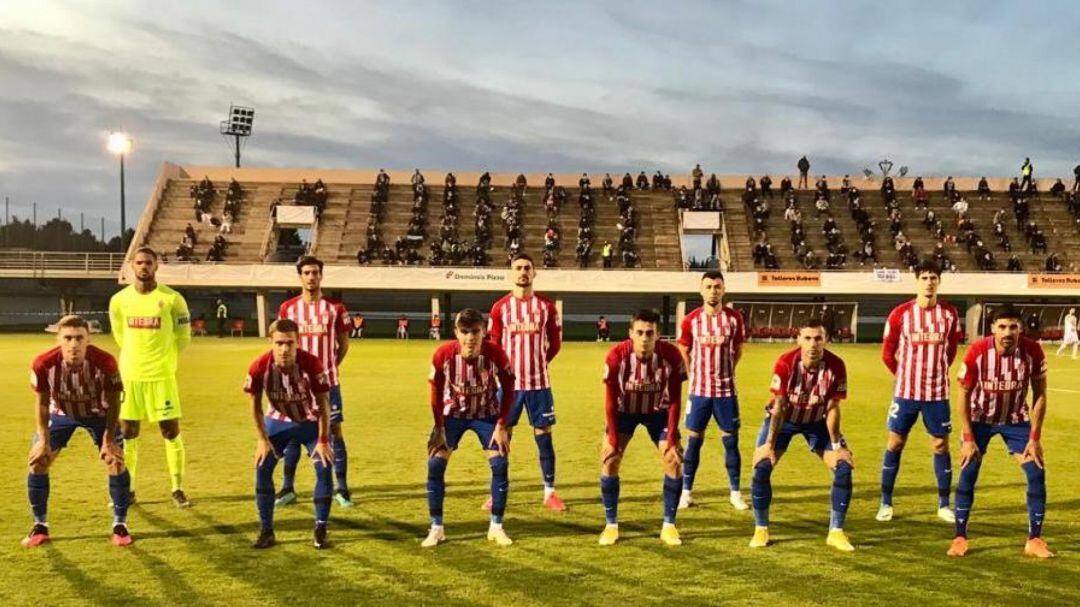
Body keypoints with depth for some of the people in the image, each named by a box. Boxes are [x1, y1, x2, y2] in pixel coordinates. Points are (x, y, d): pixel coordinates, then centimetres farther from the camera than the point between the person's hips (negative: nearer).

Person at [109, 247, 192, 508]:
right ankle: (127, 489, 20)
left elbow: (183, 338, 4)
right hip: (130, 376, 3)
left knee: (171, 431, -1)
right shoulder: (119, 300, 1)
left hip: (161, 376, -3)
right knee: (128, 433, 7)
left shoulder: (172, 298, -7)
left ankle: (178, 489, 10)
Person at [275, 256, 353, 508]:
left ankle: (341, 488, 8)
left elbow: (343, 343, 7)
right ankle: (287, 488, 18)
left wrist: (329, 366, 3)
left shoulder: (335, 308, 0)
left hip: (327, 381, -1)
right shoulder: (288, 307, 3)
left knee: (334, 430, 0)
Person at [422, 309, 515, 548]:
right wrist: (439, 427, -11)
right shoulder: (443, 354, -27)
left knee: (500, 464, -9)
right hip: (452, 413, 0)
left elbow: (508, 389, -12)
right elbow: (436, 391, -10)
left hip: (487, 413, 0)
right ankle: (436, 528, 4)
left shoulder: (495, 353, -28)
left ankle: (496, 527, 7)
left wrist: (502, 426, -14)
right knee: (435, 464, -10)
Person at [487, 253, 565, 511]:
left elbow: (555, 343, 9)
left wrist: (539, 362, 4)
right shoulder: (500, 307, 1)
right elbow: (493, 345, 6)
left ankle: (550, 493, 14)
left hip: (538, 382, 0)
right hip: (508, 382, 0)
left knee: (544, 435, 4)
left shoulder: (546, 306, 2)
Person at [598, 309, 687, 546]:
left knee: (674, 461, -8)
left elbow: (674, 399, -16)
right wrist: (613, 437, -18)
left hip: (658, 411, 1)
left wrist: (672, 437, -17)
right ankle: (611, 525, 4)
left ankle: (668, 525, 7)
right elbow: (611, 399, -18)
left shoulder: (671, 355, -27)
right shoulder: (616, 356, -29)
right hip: (624, 410, 0)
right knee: (609, 461, -10)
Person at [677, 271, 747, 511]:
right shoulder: (690, 320, -3)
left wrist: (725, 372, 8)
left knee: (731, 440, 5)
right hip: (699, 390, 0)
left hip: (726, 390, 0)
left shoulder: (734, 318, -3)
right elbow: (683, 352, 9)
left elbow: (738, 350, 10)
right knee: (694, 440, 4)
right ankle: (686, 492, 13)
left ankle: (735, 493, 16)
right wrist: (696, 375, 6)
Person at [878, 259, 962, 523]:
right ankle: (886, 503, 14)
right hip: (906, 391, -1)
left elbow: (952, 349, 13)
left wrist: (937, 371, 12)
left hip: (937, 393, 1)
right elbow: (887, 353, 4)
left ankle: (944, 505, 19)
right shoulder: (900, 313, -5)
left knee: (941, 445, 6)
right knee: (895, 443, 4)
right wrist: (904, 375, 9)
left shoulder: (950, 314, -1)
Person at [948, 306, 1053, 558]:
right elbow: (965, 397, -14)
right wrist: (968, 439, -16)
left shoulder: (1033, 352, -21)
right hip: (980, 419, -1)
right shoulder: (977, 352, -25)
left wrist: (1035, 438, -10)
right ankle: (960, 538, 6)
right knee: (967, 474, -7)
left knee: (1037, 474, -5)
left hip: (1016, 419, 2)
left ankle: (1034, 540, 10)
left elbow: (1040, 395, -8)